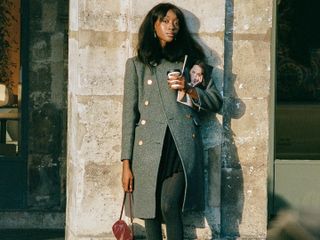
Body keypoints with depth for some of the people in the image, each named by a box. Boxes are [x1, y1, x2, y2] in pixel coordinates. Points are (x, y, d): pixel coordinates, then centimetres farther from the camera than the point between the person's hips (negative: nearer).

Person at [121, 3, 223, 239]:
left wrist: (190, 89, -5)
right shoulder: (137, 64, 15)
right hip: (149, 148, 1)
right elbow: (129, 114, 10)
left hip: (182, 145, -1)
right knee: (151, 213, -3)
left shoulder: (189, 61, 18)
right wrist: (126, 163, 2)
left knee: (170, 205, -20)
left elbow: (216, 102, 16)